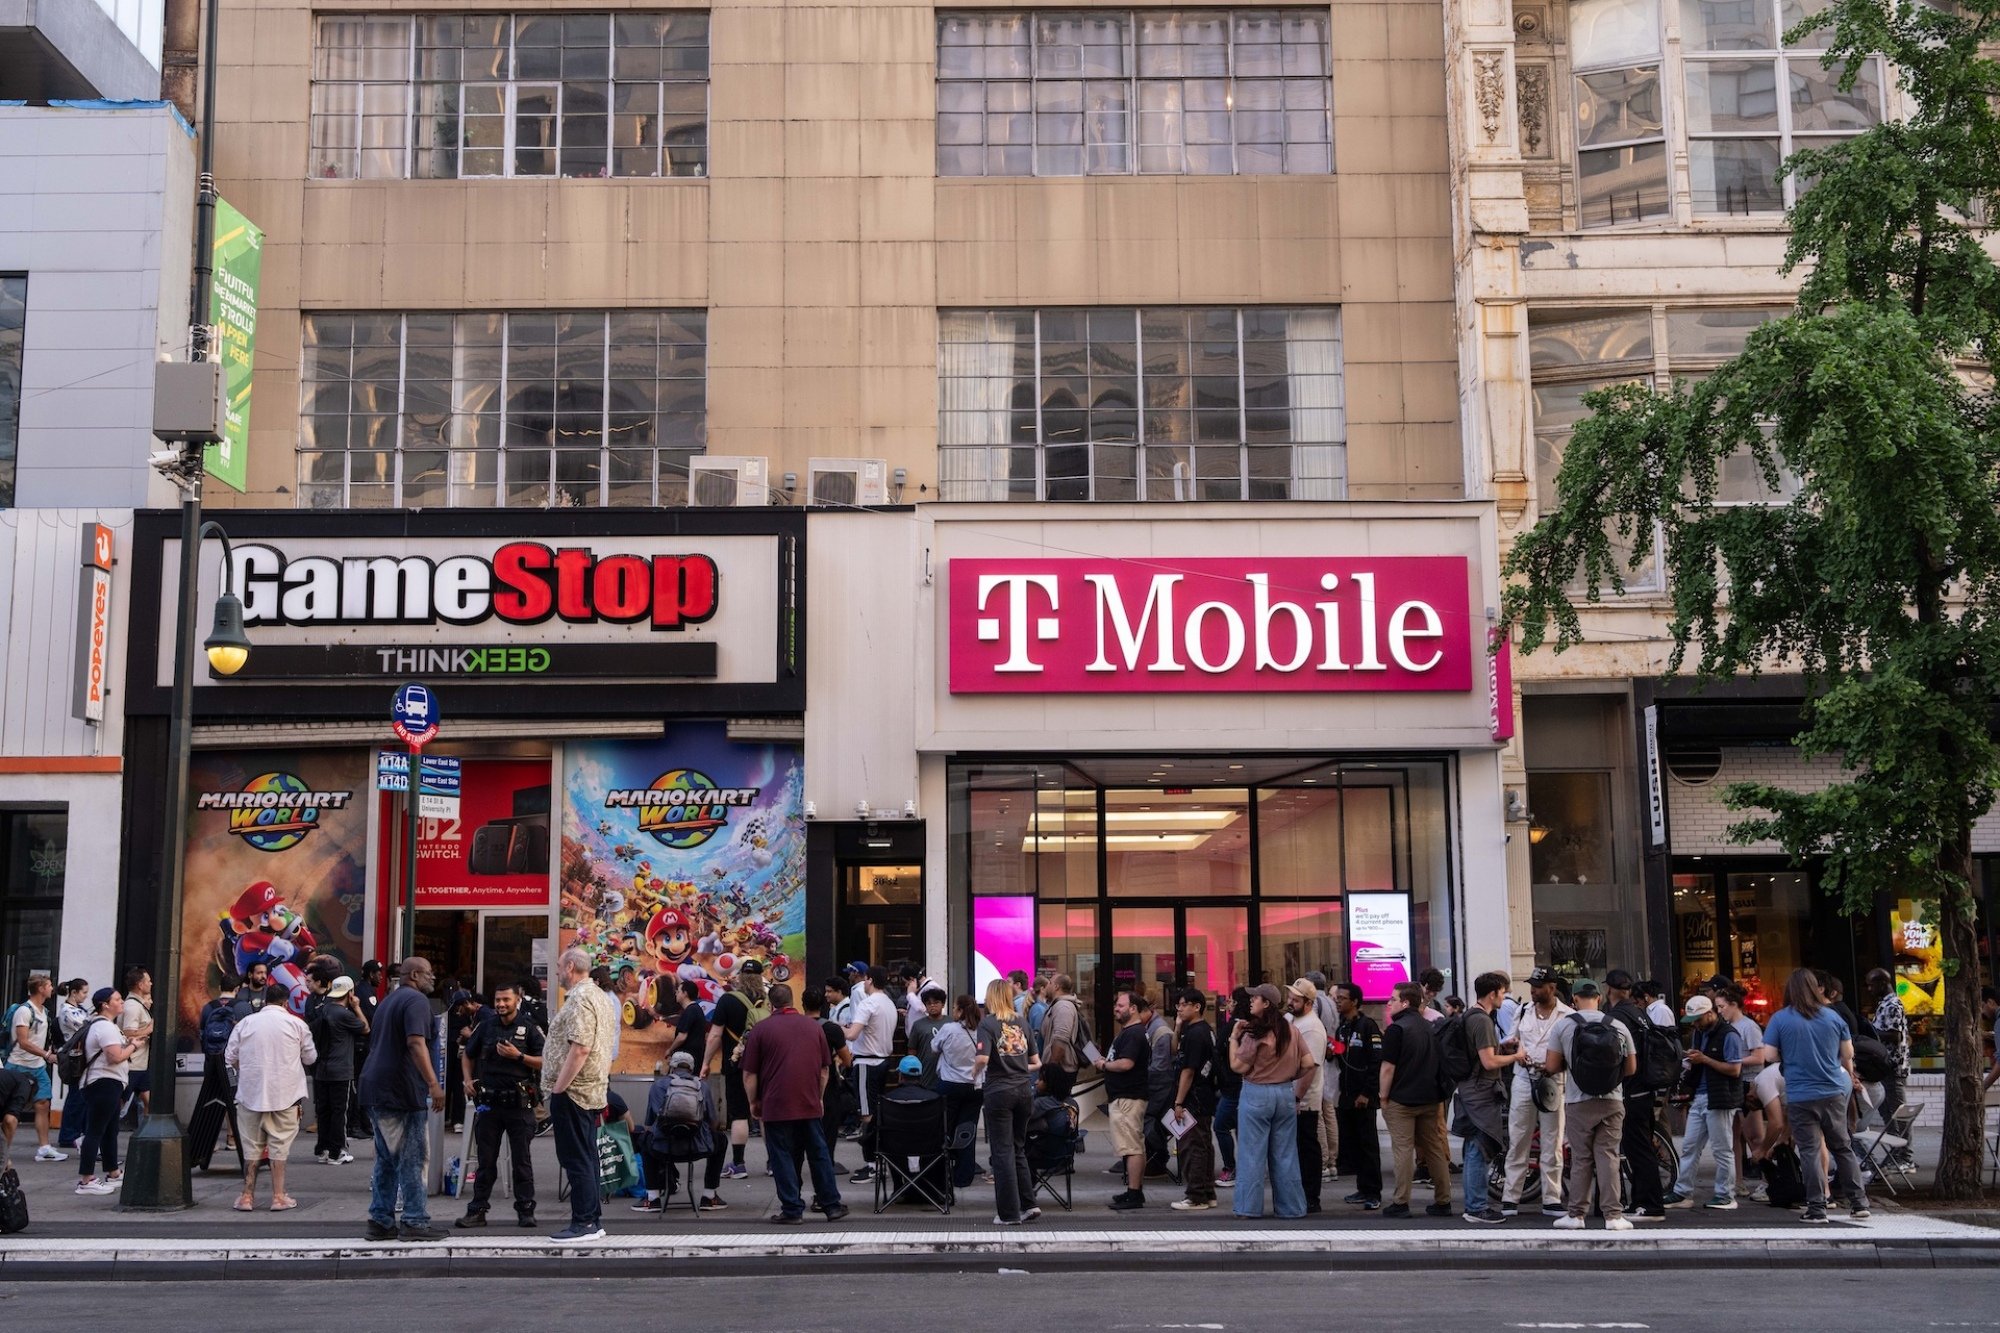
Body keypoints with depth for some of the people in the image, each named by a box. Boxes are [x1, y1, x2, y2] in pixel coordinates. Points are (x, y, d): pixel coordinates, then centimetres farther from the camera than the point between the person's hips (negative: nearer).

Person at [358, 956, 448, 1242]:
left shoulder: (387, 1002, 21)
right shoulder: (416, 1000, -10)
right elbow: (415, 1043, -23)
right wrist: (433, 1084, -27)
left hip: (375, 1089, 9)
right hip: (403, 1090, -9)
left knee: (386, 1159, 14)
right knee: (414, 1158, -3)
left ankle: (381, 1221, 15)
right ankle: (414, 1222, -2)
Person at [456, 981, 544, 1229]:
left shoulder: (529, 1028, 0)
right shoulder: (486, 1026, 9)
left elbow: (544, 1062, -4)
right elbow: (468, 1054, 22)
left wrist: (519, 1056, -16)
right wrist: (468, 1079, 7)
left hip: (519, 1103, -3)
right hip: (489, 1102, 3)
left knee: (522, 1160, 3)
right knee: (486, 1160, 8)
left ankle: (525, 1211, 8)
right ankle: (477, 1211, 13)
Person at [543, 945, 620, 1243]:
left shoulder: (580, 999, -16)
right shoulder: (603, 998, 16)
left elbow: (580, 1049, -25)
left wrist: (557, 1088, -20)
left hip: (572, 1092, -10)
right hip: (594, 1091, 10)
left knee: (576, 1159, -6)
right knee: (587, 1159, 13)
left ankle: (584, 1223, -5)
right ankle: (593, 1220, 17)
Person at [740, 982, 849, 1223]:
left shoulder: (760, 1030, -4)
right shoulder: (814, 1027, 9)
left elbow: (749, 1074, -3)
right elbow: (824, 1069, 15)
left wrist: (754, 1102, 8)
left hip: (777, 1106, -4)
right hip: (810, 1104, 4)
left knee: (783, 1157, 3)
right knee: (819, 1154, 11)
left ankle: (792, 1209, 4)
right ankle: (832, 1205, 15)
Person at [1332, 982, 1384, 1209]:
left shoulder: (1368, 1026, -9)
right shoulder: (1341, 1029, 16)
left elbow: (1377, 1061, -15)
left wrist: (1367, 1093, -18)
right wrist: (1333, 1051, 1)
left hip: (1363, 1097, -8)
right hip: (1346, 1096, 8)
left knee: (1368, 1144, -5)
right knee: (1351, 1142, 9)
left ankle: (1373, 1193, -2)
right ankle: (1363, 1189, 16)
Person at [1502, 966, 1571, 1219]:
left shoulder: (1568, 1015, -2)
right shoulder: (1523, 1011, 11)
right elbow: (1513, 1041, 21)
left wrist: (1552, 1066, -17)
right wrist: (1516, 1052, -1)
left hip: (1552, 1082, -3)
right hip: (1523, 1079, 3)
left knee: (1552, 1143, 3)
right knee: (1517, 1141, 3)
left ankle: (1551, 1199, 10)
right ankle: (1510, 1197, 6)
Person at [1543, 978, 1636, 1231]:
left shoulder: (1565, 1026, -4)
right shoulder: (1618, 1026, 1)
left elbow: (1553, 1065, -1)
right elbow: (1631, 1068, 6)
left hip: (1578, 1102, -1)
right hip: (1612, 1101, 1)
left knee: (1580, 1158, 6)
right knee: (1608, 1156, 3)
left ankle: (1576, 1214, 10)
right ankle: (1613, 1215, 0)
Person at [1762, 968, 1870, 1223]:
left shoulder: (1780, 1019, -6)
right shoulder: (1832, 1017, 3)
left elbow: (1769, 1056, -7)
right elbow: (1848, 1054, 11)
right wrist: (1849, 1076, 29)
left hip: (1800, 1096, -3)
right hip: (1834, 1092, 3)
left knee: (1810, 1151, 1)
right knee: (1842, 1147, 15)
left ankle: (1817, 1209, 0)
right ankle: (1859, 1204, 17)